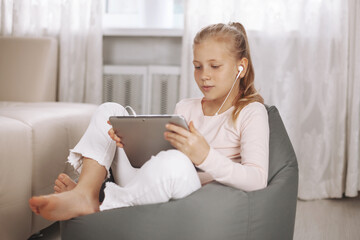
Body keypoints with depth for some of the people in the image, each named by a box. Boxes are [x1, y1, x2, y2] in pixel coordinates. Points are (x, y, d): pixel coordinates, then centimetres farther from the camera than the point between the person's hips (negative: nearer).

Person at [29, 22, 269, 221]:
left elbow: (258, 180, -16)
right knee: (109, 111, 1)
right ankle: (84, 195, -20)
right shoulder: (185, 108, 20)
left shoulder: (251, 112, 0)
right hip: (150, 192, 6)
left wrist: (205, 156, -32)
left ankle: (100, 210, -21)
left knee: (174, 161, -41)